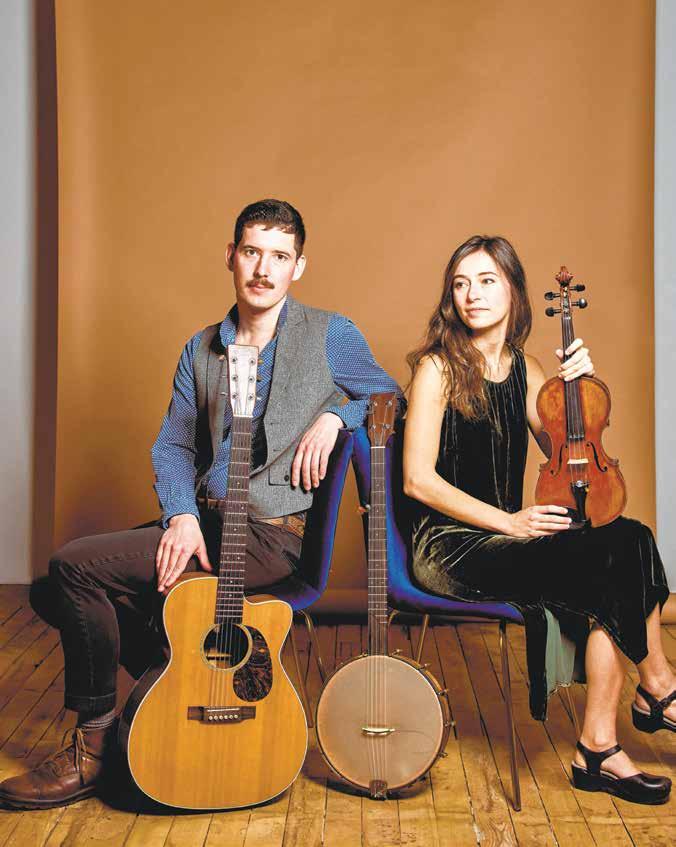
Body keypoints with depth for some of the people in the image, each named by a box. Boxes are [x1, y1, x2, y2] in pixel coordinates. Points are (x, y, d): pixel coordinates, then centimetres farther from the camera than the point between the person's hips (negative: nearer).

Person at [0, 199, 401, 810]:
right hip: (205, 522, 7)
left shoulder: (330, 335, 1)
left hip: (274, 535, -7)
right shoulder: (202, 349, 15)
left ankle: (95, 744, 1)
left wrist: (333, 415, -12)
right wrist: (181, 515, -7)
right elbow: (173, 445, 12)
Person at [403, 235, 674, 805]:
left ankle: (599, 748, -11)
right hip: (450, 547, -6)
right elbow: (419, 480, -13)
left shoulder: (523, 367, 10)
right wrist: (508, 521, -18)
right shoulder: (439, 367, -7)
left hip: (506, 537, 7)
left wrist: (575, 388, 0)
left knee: (628, 541, -19)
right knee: (612, 566, -24)